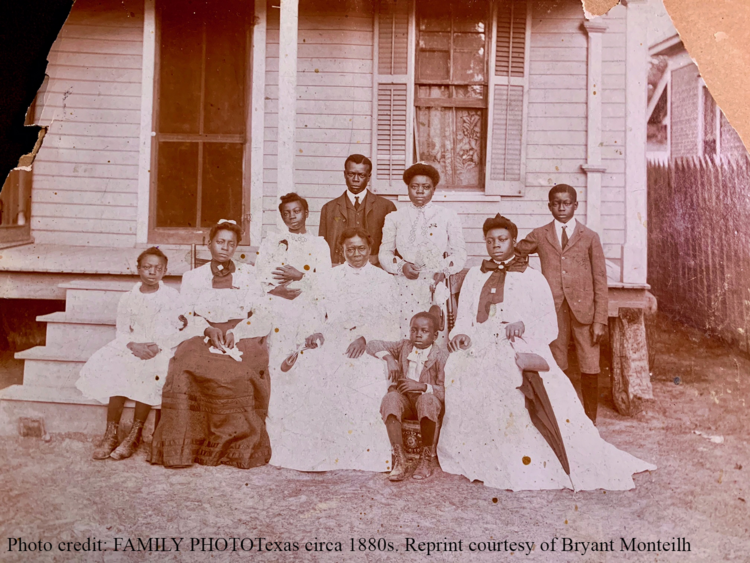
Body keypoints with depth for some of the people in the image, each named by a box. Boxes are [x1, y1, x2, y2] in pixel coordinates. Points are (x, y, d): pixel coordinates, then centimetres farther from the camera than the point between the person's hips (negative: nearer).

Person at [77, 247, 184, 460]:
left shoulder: (172, 297, 4)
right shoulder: (128, 298, 10)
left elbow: (177, 331, -2)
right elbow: (122, 331, 6)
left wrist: (157, 346, -19)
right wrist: (135, 345, -16)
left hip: (162, 349, -2)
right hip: (133, 347, 3)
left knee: (149, 373, -33)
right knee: (117, 372, -27)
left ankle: (134, 436, -24)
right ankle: (111, 435, -22)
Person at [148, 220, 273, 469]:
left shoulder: (248, 275, 16)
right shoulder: (192, 277, 19)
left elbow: (260, 315, 6)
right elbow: (187, 316, 8)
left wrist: (235, 332, -11)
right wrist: (209, 330, -12)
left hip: (242, 339, -1)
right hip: (202, 338, 1)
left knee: (242, 374, -34)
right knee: (186, 367, -32)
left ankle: (241, 447, -25)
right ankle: (181, 447, -29)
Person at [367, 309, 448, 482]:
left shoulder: (441, 356, -7)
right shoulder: (404, 346, 7)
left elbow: (445, 391, -15)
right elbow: (373, 345, 8)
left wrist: (422, 386, -27)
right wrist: (389, 358, -9)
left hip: (427, 399, -3)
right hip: (404, 400, 3)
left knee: (427, 400, -38)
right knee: (391, 398, -31)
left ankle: (427, 458, -20)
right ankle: (399, 459, -30)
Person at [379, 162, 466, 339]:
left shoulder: (448, 216, 10)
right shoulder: (394, 218, 12)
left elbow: (459, 254, 7)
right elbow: (384, 253, 8)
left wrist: (444, 270, -11)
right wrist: (402, 266, -11)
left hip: (436, 287, 0)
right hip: (404, 289, 1)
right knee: (405, 336, -4)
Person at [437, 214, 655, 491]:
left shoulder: (533, 278, 12)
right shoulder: (474, 276, 22)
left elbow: (549, 326, 5)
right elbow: (464, 316, 15)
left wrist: (523, 325, -16)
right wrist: (460, 333, -8)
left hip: (522, 350, -2)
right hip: (480, 349, 2)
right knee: (458, 368, -31)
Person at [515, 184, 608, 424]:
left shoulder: (589, 237, 7)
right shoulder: (539, 236, 9)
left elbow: (600, 280, 4)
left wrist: (600, 320, -3)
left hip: (583, 311, -1)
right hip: (553, 310, 1)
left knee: (590, 370, -3)